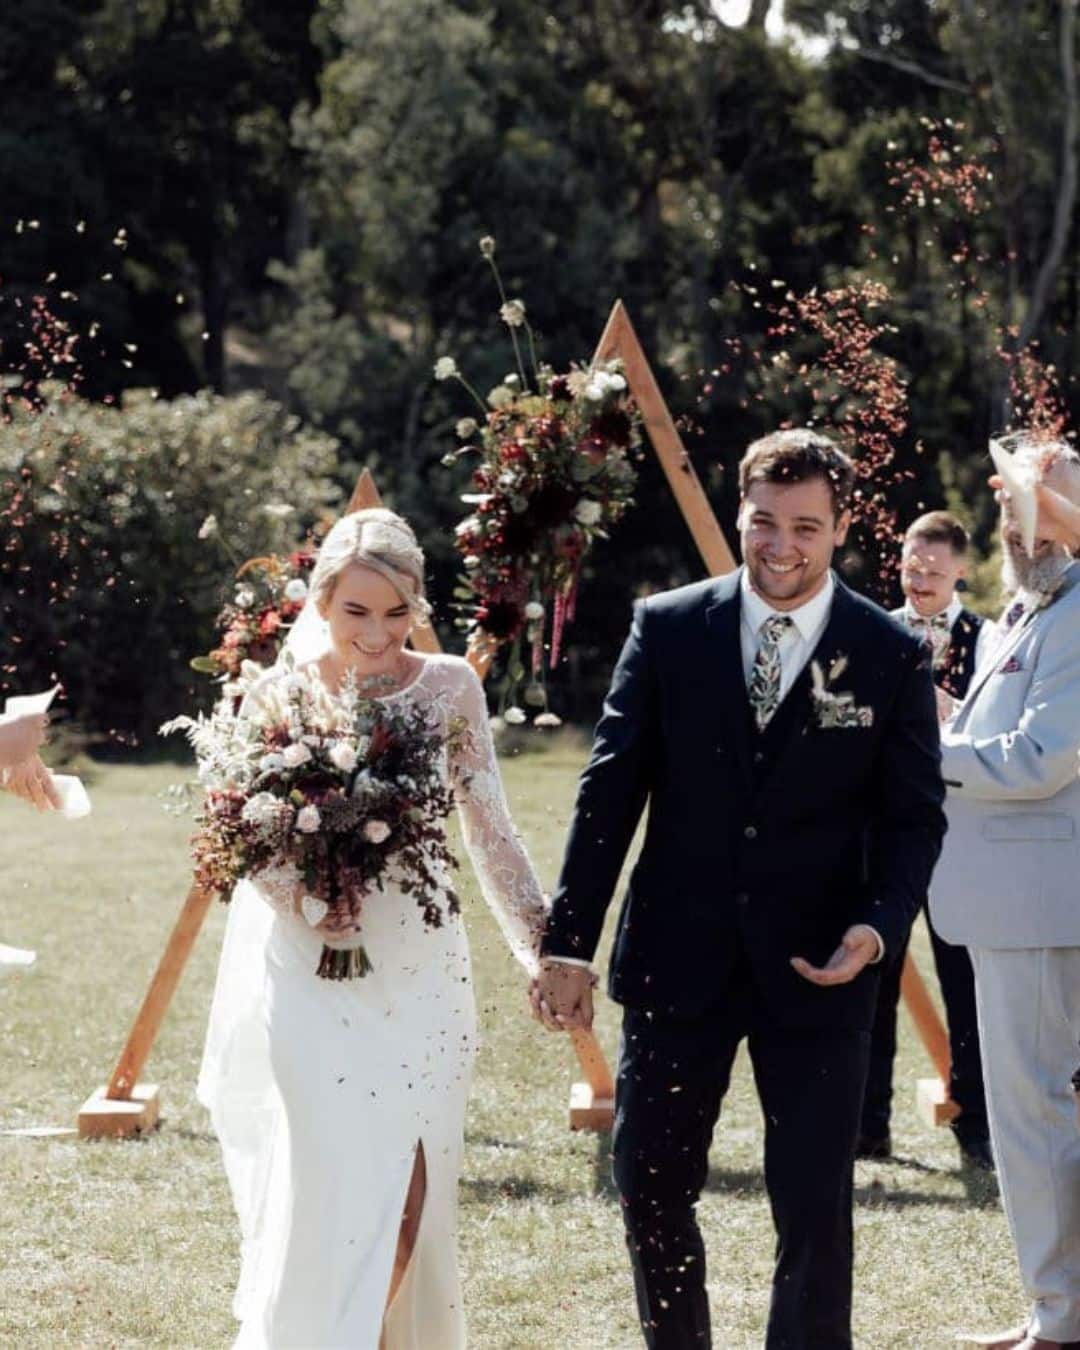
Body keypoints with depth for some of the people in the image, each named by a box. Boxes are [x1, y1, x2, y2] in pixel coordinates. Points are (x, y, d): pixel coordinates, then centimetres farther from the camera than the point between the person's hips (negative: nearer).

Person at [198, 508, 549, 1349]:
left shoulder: (449, 688, 0)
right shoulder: (278, 696, -4)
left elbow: (489, 832, 5)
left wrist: (543, 943, 1)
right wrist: (300, 893, -18)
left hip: (419, 971, 2)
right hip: (310, 972, -2)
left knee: (410, 1188, -1)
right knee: (331, 1188, -7)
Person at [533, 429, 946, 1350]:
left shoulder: (892, 656, -2)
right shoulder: (668, 630, -1)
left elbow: (915, 815, 1)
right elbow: (609, 790, 0)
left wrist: (880, 926, -17)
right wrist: (568, 944, -3)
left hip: (817, 968, -1)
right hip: (679, 956, 1)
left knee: (815, 1206, 0)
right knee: (651, 1188, 6)